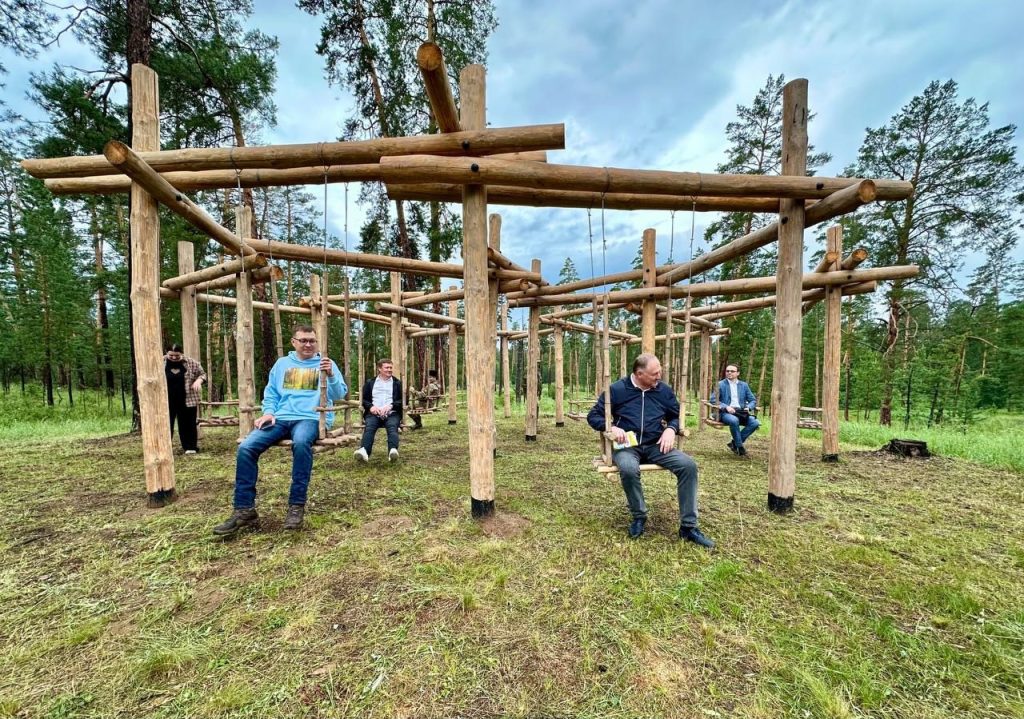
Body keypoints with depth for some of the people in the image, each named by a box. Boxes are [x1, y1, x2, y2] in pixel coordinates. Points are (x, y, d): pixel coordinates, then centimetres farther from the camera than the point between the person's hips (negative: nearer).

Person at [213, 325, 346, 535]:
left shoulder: (326, 364, 8)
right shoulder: (282, 364, 19)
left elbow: (339, 395, -1)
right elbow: (271, 393, 22)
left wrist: (331, 375, -20)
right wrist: (268, 412, 2)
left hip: (311, 418, -4)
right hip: (281, 418, 4)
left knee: (301, 443, -38)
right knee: (246, 447, -19)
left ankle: (297, 505, -25)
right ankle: (244, 509, -7)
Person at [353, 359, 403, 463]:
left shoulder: (397, 383, 18)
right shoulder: (370, 382, 22)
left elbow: (403, 400, 9)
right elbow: (363, 399, 16)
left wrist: (390, 406, -10)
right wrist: (370, 406, -7)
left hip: (392, 413, -1)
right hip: (373, 413, 1)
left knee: (392, 427, -33)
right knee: (369, 427, -31)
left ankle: (393, 451, -56)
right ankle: (364, 451, -53)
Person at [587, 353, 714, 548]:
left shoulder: (664, 390, 8)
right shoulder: (617, 389, -4)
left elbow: (677, 416, 18)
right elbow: (593, 416, 0)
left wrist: (671, 429, -5)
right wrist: (612, 428, -19)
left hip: (655, 445, 4)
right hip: (627, 446, -3)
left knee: (688, 465, -20)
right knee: (628, 469, -37)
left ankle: (688, 527, -7)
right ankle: (639, 517, -7)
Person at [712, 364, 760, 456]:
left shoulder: (744, 385, 17)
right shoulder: (720, 384, 6)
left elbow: (753, 400, 17)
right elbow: (713, 400, -2)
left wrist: (748, 407, -6)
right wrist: (726, 407, -17)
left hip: (741, 412, 4)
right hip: (725, 412, -4)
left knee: (755, 422, -24)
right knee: (734, 420, -36)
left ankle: (734, 443, -10)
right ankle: (739, 446, -17)